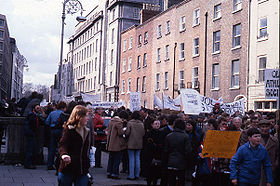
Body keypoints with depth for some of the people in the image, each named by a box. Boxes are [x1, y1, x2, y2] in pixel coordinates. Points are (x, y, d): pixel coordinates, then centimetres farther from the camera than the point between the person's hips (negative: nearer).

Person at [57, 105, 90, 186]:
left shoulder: (86, 131, 12)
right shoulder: (69, 129, -9)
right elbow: (62, 144, -22)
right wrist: (64, 154, -44)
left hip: (82, 170, 5)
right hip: (68, 169, -5)